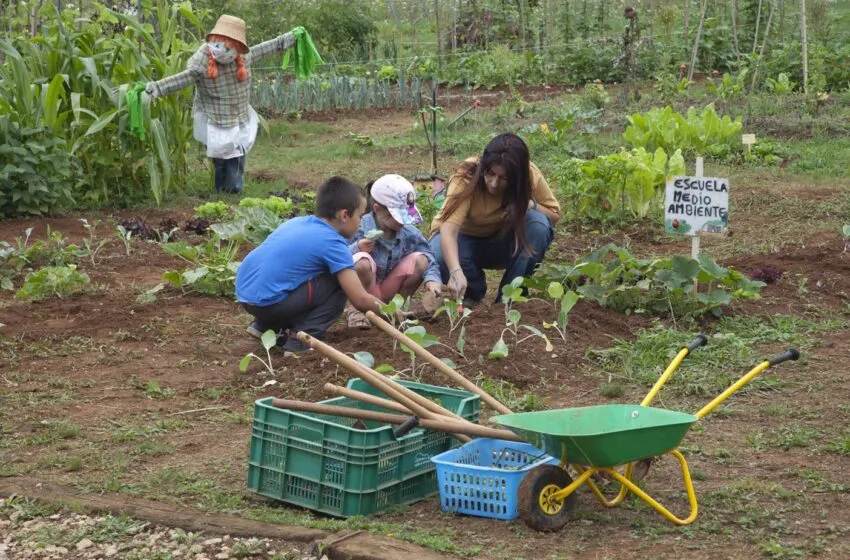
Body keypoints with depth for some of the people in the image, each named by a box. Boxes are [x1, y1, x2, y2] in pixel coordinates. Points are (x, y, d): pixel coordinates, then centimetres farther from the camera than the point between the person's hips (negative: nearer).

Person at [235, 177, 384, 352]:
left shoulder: (297, 222, 15)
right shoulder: (332, 243, -6)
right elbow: (361, 300, -8)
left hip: (245, 295, 8)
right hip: (268, 302, -8)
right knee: (339, 282, 2)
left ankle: (266, 325, 23)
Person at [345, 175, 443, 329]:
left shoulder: (409, 233, -6)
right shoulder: (360, 229, -20)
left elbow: (430, 260, -4)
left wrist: (432, 280, -24)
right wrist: (356, 250, -40)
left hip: (389, 291, 4)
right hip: (363, 293, -4)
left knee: (420, 259, -15)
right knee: (362, 260, -35)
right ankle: (354, 309, -9)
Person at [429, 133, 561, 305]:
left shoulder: (530, 175, -22)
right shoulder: (466, 176, -31)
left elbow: (555, 213, -6)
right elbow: (448, 229, -42)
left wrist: (530, 204, -29)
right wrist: (456, 271, -59)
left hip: (502, 242, 2)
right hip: (465, 239, -2)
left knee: (539, 224, -28)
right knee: (439, 254, -36)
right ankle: (473, 291, -1)